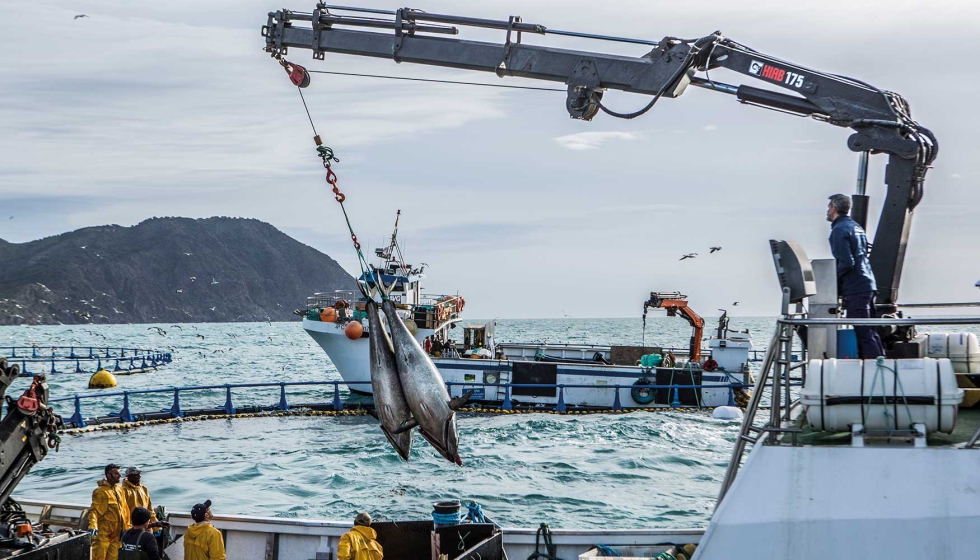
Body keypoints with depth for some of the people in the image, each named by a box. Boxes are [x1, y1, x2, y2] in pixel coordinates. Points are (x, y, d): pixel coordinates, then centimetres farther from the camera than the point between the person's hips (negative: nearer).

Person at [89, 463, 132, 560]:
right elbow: (94, 510, -18)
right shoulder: (100, 491, -10)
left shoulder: (119, 490, 13)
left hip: (117, 535, 7)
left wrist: (127, 527, 20)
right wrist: (92, 526, -33)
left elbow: (125, 510, 20)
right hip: (103, 534, -7)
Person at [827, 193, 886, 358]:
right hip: (869, 285, 9)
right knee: (870, 331, 13)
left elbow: (846, 263, -19)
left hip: (855, 290, -9)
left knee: (863, 334, -9)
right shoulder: (856, 226, 18)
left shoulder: (839, 230, -11)